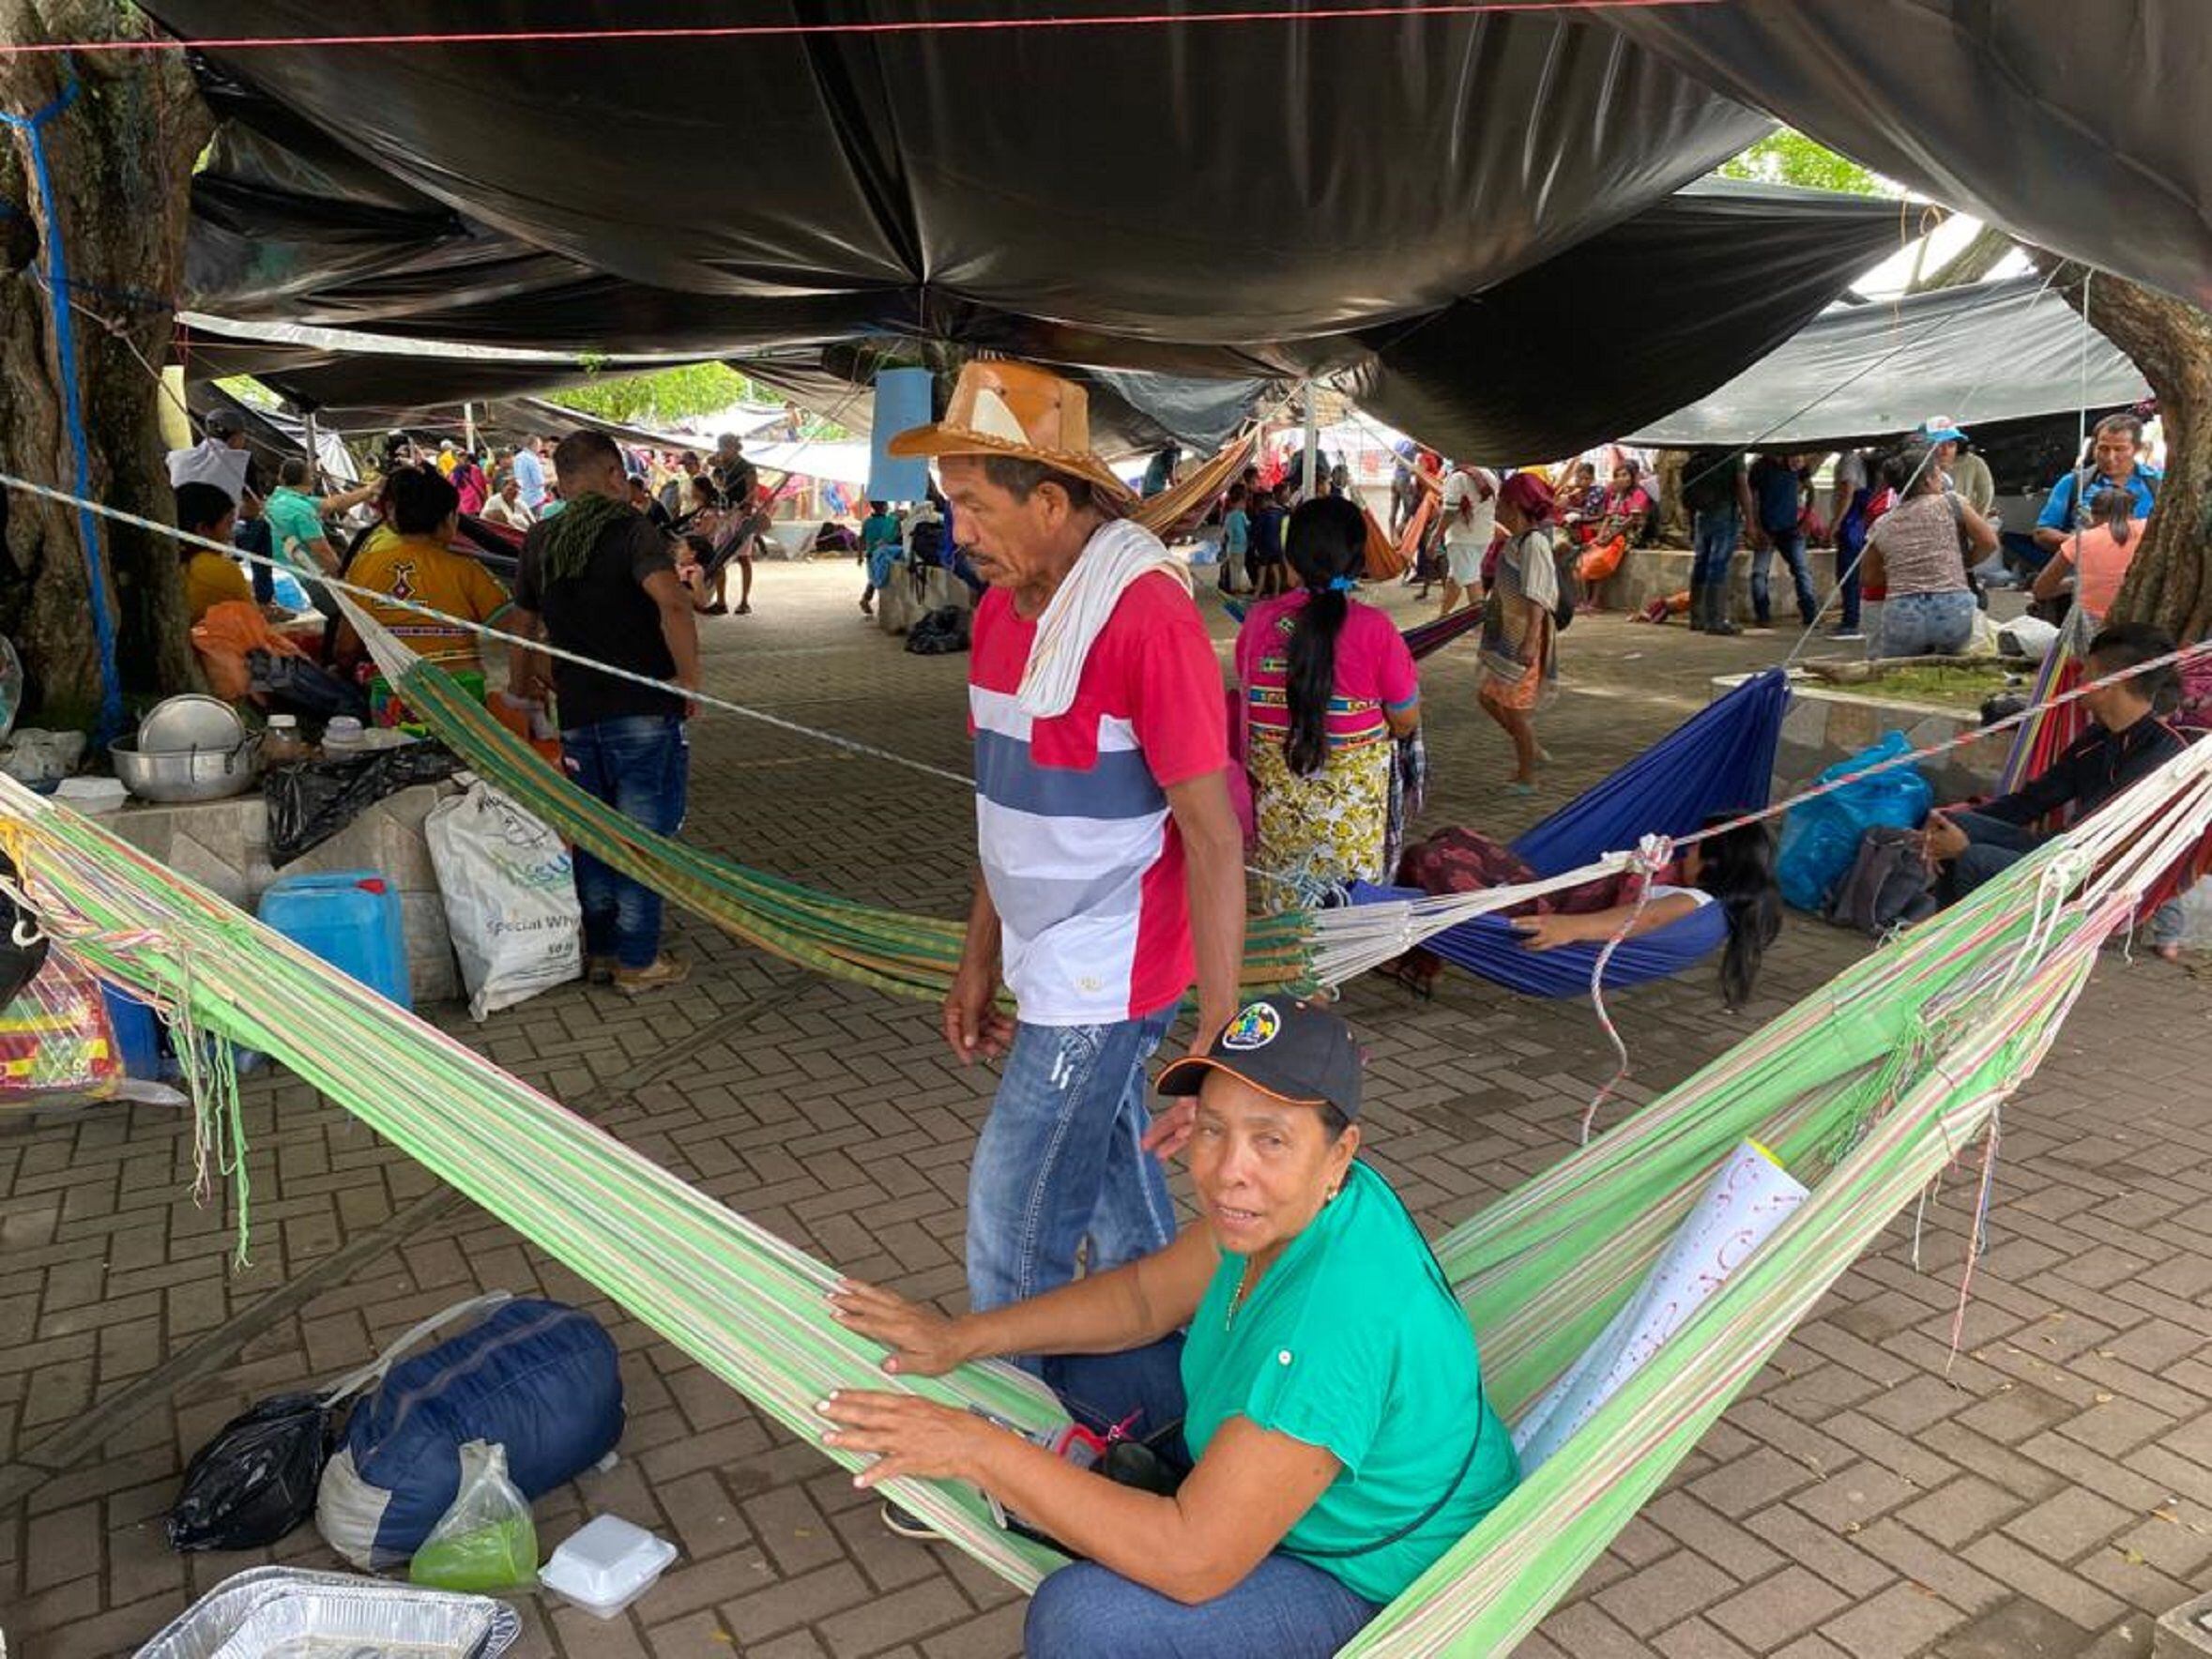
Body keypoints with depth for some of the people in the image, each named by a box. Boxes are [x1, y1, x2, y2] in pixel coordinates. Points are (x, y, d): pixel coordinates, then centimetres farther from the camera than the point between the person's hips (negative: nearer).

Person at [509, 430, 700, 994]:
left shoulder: (539, 543, 9)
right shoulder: (630, 531, -10)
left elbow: (525, 621, 22)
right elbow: (672, 603, -28)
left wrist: (523, 680, 39)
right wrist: (689, 677, -17)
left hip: (578, 715, 5)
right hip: (644, 713, -5)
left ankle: (599, 951, 26)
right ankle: (638, 962, 11)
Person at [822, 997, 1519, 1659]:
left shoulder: (1339, 1316, -39)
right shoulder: (1282, 1208, -14)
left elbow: (1193, 1562, -35)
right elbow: (1145, 1295, 2)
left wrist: (980, 1448, -31)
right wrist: (962, 1337, -6)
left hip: (1374, 1582, -8)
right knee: (1077, 1362, 8)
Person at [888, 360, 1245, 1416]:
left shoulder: (1144, 610, -20)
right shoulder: (1001, 607, 6)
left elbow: (1214, 833, -20)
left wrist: (1218, 1035, -21)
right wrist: (980, 958, 16)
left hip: (1104, 979, -8)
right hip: (1049, 967, 8)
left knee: (1013, 1231, 3)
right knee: (1119, 1206, 20)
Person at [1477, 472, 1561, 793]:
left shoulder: (1534, 542, -20)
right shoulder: (1515, 540, 9)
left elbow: (1537, 597, -28)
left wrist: (1530, 641, -35)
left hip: (1523, 638, -10)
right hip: (1506, 635, 10)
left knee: (1516, 706, 0)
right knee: (1489, 697, 16)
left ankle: (1526, 778, 14)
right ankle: (1531, 751, 30)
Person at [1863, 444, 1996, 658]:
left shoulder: (1881, 527, 11)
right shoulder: (1950, 503, 5)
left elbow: (1870, 579, 20)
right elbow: (1989, 543, 7)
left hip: (1901, 618, 2)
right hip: (1953, 612, -2)